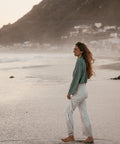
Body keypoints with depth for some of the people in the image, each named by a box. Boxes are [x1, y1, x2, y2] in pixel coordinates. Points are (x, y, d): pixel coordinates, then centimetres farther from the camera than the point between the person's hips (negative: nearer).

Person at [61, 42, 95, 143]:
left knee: (69, 112, 1)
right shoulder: (84, 61, 11)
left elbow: (76, 78, -19)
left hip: (79, 91, -9)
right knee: (84, 114, 11)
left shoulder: (80, 62, -17)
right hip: (83, 90, 9)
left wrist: (70, 92, -14)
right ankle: (90, 137, 13)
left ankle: (71, 136, 7)